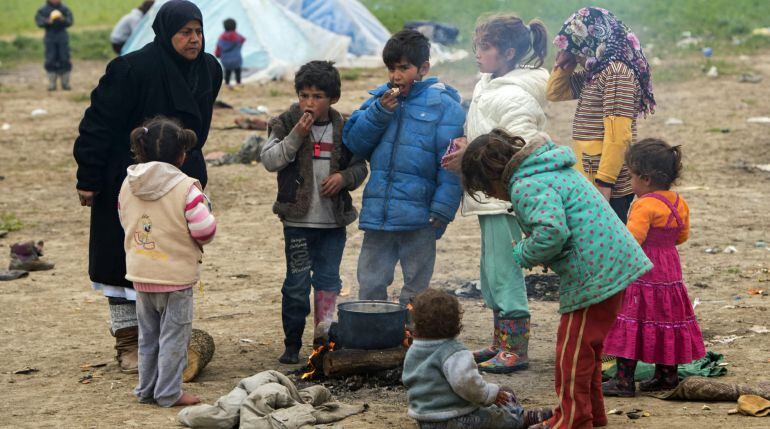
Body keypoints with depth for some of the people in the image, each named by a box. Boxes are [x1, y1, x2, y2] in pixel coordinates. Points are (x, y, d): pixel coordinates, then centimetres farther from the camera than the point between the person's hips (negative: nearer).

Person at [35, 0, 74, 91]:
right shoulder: (43, 10, 0)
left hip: (62, 37, 1)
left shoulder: (65, 9, 2)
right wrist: (48, 21, -25)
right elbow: (39, 21, -7)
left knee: (64, 60, 0)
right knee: (50, 60, 0)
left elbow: (70, 21, -2)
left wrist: (63, 19, -23)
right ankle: (52, 84, 6)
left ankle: (65, 83, 8)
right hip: (50, 37, -1)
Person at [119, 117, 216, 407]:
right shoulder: (186, 189, -19)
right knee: (174, 336, 6)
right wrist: (204, 204, 1)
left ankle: (146, 389, 26)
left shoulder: (128, 184, -1)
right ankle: (169, 393, 9)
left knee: (148, 334, 19)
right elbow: (206, 232, -17)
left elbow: (125, 222, 10)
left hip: (140, 274, 6)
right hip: (176, 275, -5)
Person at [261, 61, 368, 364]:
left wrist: (344, 177, -9)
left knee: (329, 280, 9)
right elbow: (270, 160, -11)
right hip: (298, 220, -2)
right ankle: (292, 344, 11)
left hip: (333, 220, 2)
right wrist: (296, 135, -20)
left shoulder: (343, 129, 5)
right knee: (297, 282, 1)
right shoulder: (287, 124, -2)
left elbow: (359, 166, 12)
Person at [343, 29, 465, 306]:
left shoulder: (444, 106, -6)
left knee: (415, 290, 9)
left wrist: (442, 210, -16)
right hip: (377, 215, 4)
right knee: (369, 286, 9)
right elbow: (354, 142, 5)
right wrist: (380, 112, -8)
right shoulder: (380, 98, 8)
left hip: (418, 219, -4)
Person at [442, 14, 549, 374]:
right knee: (492, 271, 17)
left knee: (503, 270, -7)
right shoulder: (489, 85, 13)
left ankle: (516, 349, 0)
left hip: (505, 197, -11)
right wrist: (466, 149, 3)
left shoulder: (514, 96, -17)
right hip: (492, 196, 11)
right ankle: (500, 343, 27)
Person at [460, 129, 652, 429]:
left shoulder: (526, 186, -17)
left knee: (572, 349, 0)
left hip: (595, 273, -11)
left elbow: (552, 232, -30)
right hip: (616, 263, 11)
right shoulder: (546, 169, 18)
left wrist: (523, 255, -12)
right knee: (586, 345, 20)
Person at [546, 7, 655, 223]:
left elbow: (618, 135, -20)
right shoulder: (594, 73, 15)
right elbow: (555, 92, 26)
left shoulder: (616, 72, -14)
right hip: (592, 181, 9)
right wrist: (565, 63, 10)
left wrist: (604, 182, -22)